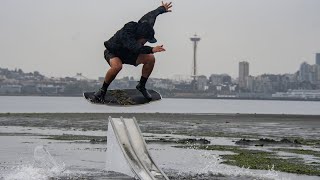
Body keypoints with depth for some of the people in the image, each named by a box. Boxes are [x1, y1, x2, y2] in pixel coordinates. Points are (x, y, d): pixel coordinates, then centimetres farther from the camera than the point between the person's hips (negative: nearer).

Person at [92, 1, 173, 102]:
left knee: (150, 59, -15)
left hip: (128, 54, 6)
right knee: (117, 66, -40)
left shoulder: (144, 26, -21)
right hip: (112, 53, -6)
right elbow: (135, 48, -56)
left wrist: (162, 9, 18)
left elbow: (150, 15, 0)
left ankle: (141, 85, 4)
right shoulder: (125, 34, -41)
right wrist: (151, 50, -69)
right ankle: (102, 90, -19)